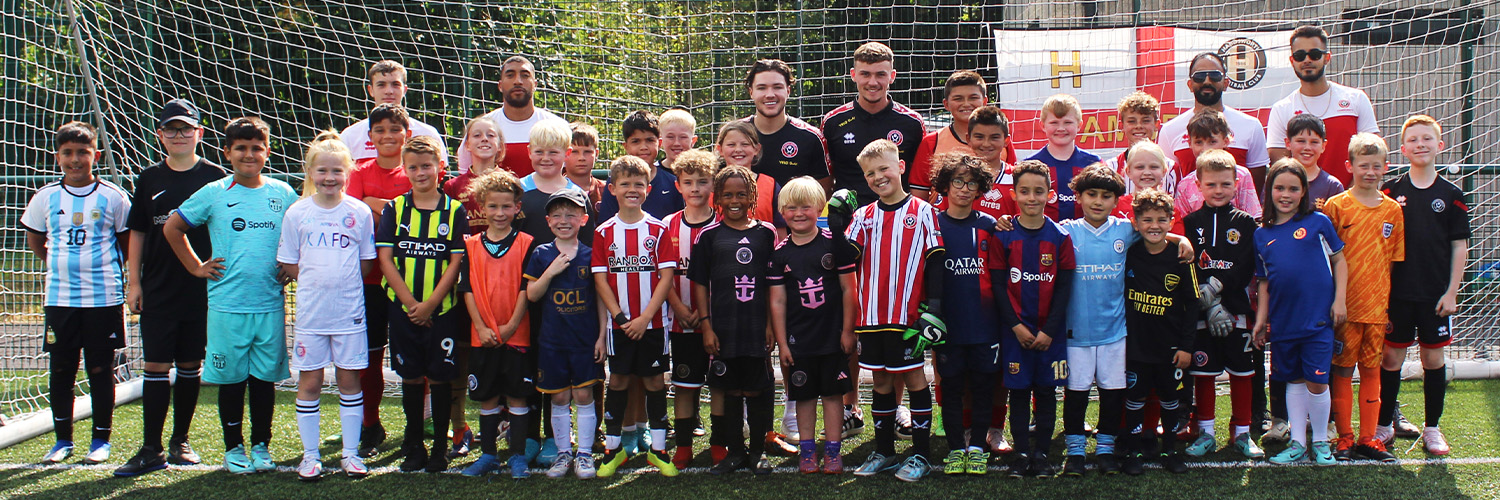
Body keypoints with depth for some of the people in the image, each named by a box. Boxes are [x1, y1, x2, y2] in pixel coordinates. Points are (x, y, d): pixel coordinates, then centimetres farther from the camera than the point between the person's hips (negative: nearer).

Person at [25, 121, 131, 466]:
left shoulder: (113, 197, -2)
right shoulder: (46, 197, 3)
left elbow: (128, 240, 8)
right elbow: (34, 237, 18)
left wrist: (129, 278, 6)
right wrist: (58, 265, 13)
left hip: (103, 297, -2)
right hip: (59, 297, 2)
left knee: (101, 370, 3)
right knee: (60, 370, 6)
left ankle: (101, 439, 14)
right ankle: (63, 440, 18)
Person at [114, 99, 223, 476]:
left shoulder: (215, 177, 0)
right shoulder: (149, 179, 6)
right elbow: (137, 233, 10)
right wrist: (134, 283, 4)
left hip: (202, 290, -1)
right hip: (157, 291, 1)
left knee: (191, 366, 9)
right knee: (156, 366, -1)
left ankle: (180, 441, 22)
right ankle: (152, 450, 2)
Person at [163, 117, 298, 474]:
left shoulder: (283, 194, 5)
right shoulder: (214, 193, -1)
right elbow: (172, 228, 8)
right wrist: (196, 267, 5)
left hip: (270, 304, 1)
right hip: (227, 305, -1)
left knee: (265, 377, 8)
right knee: (231, 377, 5)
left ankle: (261, 445, 20)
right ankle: (233, 448, 17)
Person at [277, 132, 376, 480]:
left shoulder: (360, 212, 0)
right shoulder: (297, 213, 0)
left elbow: (366, 262, 7)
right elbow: (288, 263, 4)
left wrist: (342, 282, -4)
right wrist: (318, 282, -4)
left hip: (349, 310, 0)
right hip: (310, 311, 0)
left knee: (350, 379, 6)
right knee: (309, 382, 5)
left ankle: (351, 454, 14)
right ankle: (310, 455, 14)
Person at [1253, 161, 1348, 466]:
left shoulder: (1318, 223, -1)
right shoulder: (1262, 235, 8)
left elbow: (1339, 261, 4)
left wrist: (1339, 300, -4)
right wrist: (1261, 318, 9)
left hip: (1318, 318, -3)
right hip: (1283, 321, 4)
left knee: (1316, 382, -3)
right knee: (1294, 381, 13)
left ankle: (1321, 442, 15)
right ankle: (1298, 444, 21)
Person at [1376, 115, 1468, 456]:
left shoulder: (1451, 194, 1)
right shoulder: (1390, 191, 1)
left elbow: (1459, 246, 2)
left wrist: (1451, 292, -2)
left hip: (1436, 293, 0)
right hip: (1397, 291, 0)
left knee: (1433, 358, 7)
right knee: (1391, 358, 4)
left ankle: (1432, 428, 18)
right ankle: (1384, 425, 15)